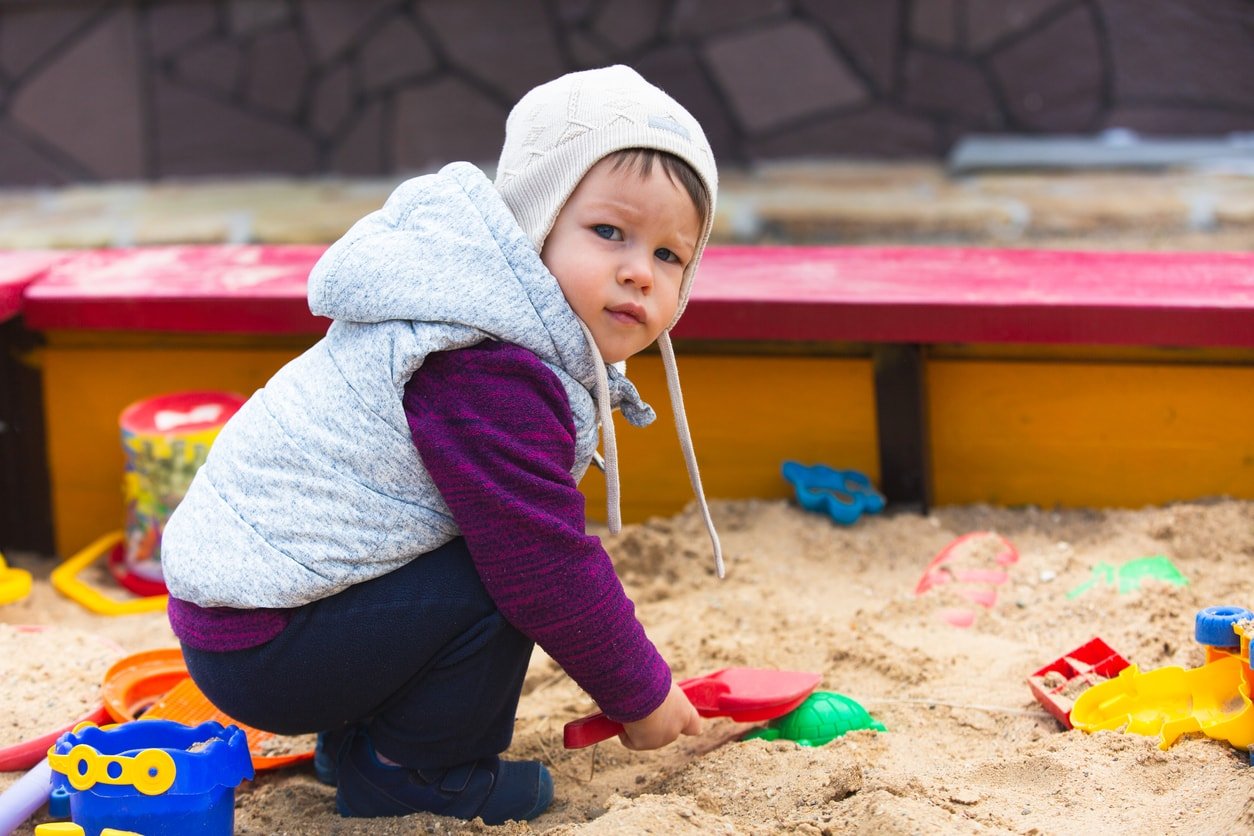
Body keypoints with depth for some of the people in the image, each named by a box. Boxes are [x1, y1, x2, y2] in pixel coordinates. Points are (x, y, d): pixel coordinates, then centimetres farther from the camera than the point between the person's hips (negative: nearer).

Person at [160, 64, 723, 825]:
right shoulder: (491, 381, -23)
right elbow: (546, 569, -20)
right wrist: (641, 694, -6)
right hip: (260, 647, -10)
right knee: (499, 586, -19)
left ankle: (358, 740, 20)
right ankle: (411, 774, 0)